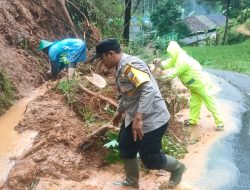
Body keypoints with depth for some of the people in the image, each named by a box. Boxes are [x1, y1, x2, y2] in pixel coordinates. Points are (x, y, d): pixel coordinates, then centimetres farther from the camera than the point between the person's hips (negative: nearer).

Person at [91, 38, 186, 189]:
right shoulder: (121, 68, 9)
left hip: (151, 119, -10)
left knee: (150, 159, 1)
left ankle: (177, 168, 29)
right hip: (134, 117, 10)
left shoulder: (131, 65, -24)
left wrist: (139, 118, -37)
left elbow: (149, 90, -35)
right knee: (126, 149, 18)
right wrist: (119, 112, 33)